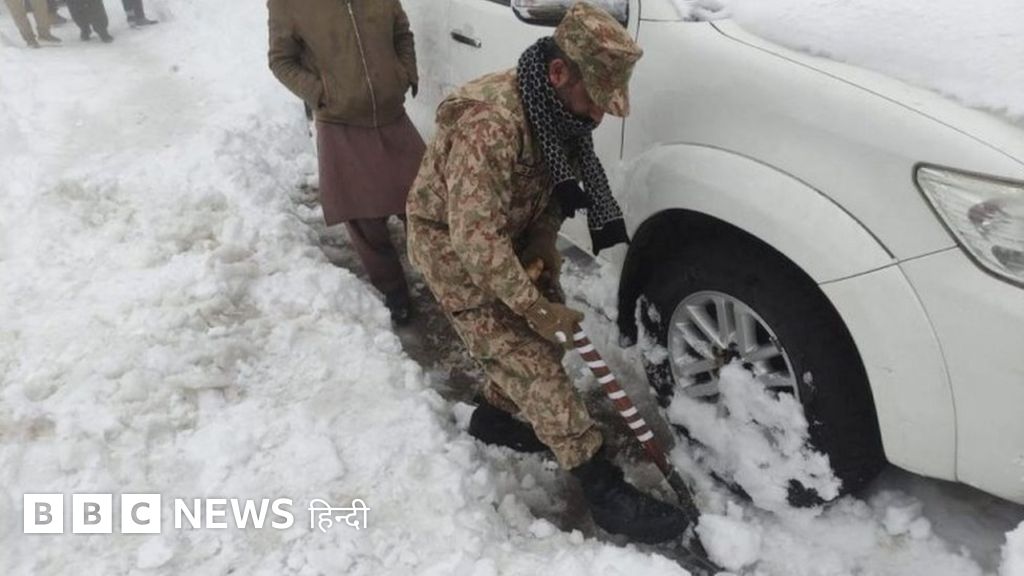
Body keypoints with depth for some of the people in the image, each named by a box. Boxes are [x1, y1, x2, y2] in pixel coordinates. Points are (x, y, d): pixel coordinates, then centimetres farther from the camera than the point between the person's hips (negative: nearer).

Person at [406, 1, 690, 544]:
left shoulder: (556, 110, -6)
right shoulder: (489, 121, -34)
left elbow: (552, 192, 8)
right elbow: (474, 237, -34)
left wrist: (542, 252, -5)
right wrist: (535, 306, -27)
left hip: (507, 237, 8)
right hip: (453, 246, -8)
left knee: (536, 340, 13)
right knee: (531, 360, -9)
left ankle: (495, 415, 39)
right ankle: (604, 490, -2)